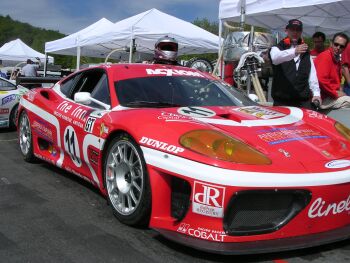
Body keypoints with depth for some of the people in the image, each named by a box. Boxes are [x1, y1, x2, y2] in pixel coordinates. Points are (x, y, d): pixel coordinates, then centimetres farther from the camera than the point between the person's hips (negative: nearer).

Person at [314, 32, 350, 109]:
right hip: (324, 98, -9)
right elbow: (321, 80, -25)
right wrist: (336, 93, -14)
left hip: (333, 95, 9)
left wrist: (340, 89, 8)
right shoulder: (325, 57, -14)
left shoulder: (337, 59, 14)